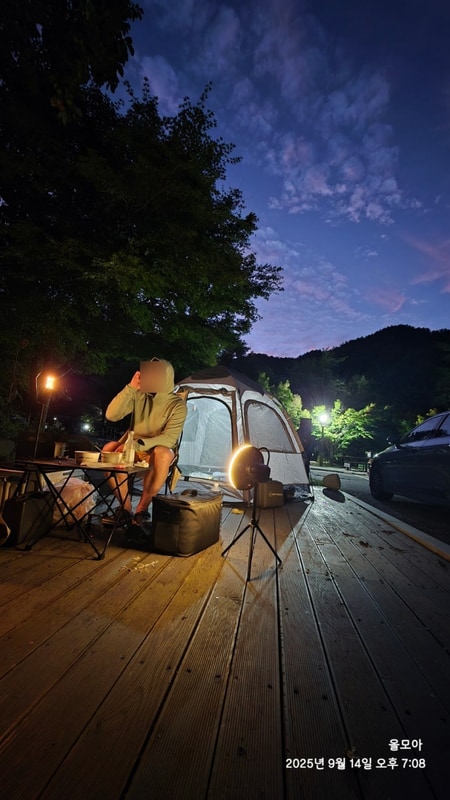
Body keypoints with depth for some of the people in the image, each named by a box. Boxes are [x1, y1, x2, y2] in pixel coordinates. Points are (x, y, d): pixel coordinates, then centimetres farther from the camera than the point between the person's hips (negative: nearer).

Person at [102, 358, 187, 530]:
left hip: (158, 450, -3)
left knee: (163, 455, -37)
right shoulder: (138, 395, -3)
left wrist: (141, 444, -33)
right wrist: (130, 388, -20)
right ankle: (125, 507, -14)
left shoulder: (177, 404, -12)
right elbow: (111, 415, -12)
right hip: (132, 447, 3)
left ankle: (142, 508, -17)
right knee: (109, 449, -26)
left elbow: (170, 438, -20)